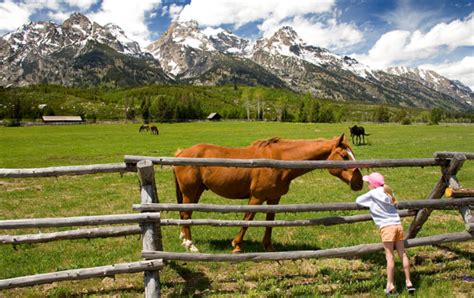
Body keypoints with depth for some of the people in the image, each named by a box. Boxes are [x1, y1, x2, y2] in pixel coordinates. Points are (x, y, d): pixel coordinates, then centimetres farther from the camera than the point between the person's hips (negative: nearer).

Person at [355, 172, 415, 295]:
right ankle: (408, 282, 16)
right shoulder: (387, 192, 15)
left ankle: (390, 285, -1)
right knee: (402, 254, 10)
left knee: (389, 256, -3)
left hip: (387, 227, -6)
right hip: (398, 225, 6)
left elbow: (358, 201, 6)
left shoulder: (372, 194, -2)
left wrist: (368, 202, 23)